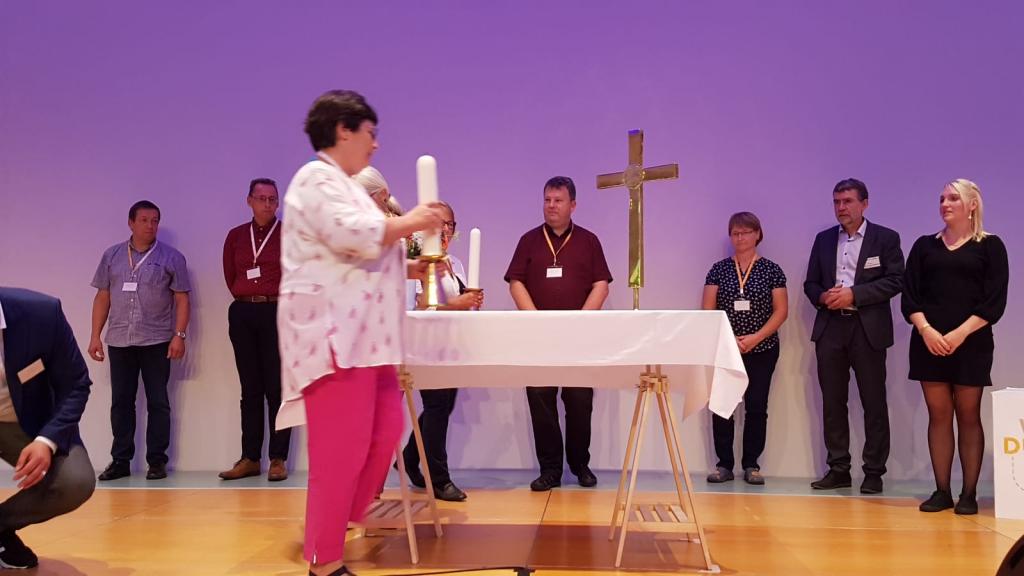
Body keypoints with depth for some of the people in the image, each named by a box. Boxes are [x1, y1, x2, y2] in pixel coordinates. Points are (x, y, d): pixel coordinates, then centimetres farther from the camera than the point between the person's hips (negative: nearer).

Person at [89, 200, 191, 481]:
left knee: (158, 402, 1)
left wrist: (179, 335, -9)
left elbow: (182, 299, 0)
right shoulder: (112, 255, 10)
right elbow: (102, 297, 12)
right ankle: (120, 460, 15)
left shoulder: (171, 257, 2)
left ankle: (157, 460, 8)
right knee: (121, 402, 6)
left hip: (157, 341, -2)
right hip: (119, 341, 3)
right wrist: (95, 336, 7)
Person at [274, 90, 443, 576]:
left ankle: (337, 522, 23)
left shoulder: (343, 185, 24)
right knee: (343, 446, -8)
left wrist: (411, 263, 21)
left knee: (384, 431, 11)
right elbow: (353, 236, -23)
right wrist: (409, 222, -9)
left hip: (357, 333, 11)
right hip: (331, 332, -11)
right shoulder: (317, 179, -8)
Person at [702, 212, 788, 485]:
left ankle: (751, 465, 11)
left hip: (762, 350, -1)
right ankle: (724, 464, 7)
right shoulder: (719, 269, 5)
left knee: (756, 406, 2)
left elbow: (781, 310, -1)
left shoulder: (771, 269, 2)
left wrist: (756, 337, -13)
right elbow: (708, 310, 2)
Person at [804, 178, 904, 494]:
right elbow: (810, 283, 14)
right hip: (830, 329, 4)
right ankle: (838, 469, 14)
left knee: (874, 403, 1)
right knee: (832, 402, 6)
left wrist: (854, 294, -15)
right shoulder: (824, 239, 13)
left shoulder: (886, 238, 2)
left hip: (868, 329, -4)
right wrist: (822, 297, -7)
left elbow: (895, 281, -7)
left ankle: (874, 472, 9)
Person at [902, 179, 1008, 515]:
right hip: (929, 341, 3)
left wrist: (959, 334, -14)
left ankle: (969, 494, 6)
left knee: (968, 417, 0)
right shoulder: (925, 245, 11)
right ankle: (941, 492, 8)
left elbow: (995, 301, -4)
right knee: (938, 416, 3)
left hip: (971, 343, -2)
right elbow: (910, 296, 5)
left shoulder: (990, 246, 4)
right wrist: (926, 330, -11)